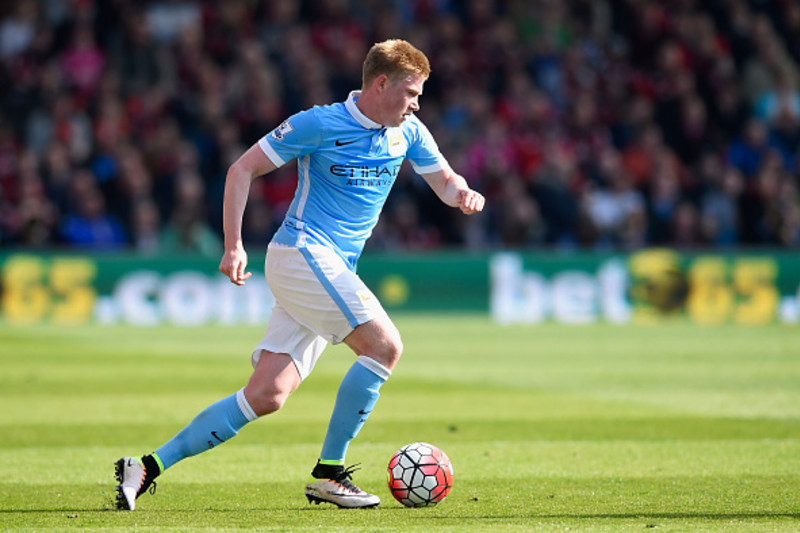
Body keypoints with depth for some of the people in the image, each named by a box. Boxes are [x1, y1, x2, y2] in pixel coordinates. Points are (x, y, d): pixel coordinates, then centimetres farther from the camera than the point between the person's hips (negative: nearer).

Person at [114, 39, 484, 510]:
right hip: (302, 253, -7)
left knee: (267, 396, -2)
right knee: (385, 345, -20)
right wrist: (234, 245, -12)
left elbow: (446, 183, 20)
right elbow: (243, 169, -3)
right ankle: (329, 474, -14)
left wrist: (463, 193, -6)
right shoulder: (320, 124, -8)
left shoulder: (408, 133, 10)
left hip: (335, 270, 7)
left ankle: (148, 467, 1)